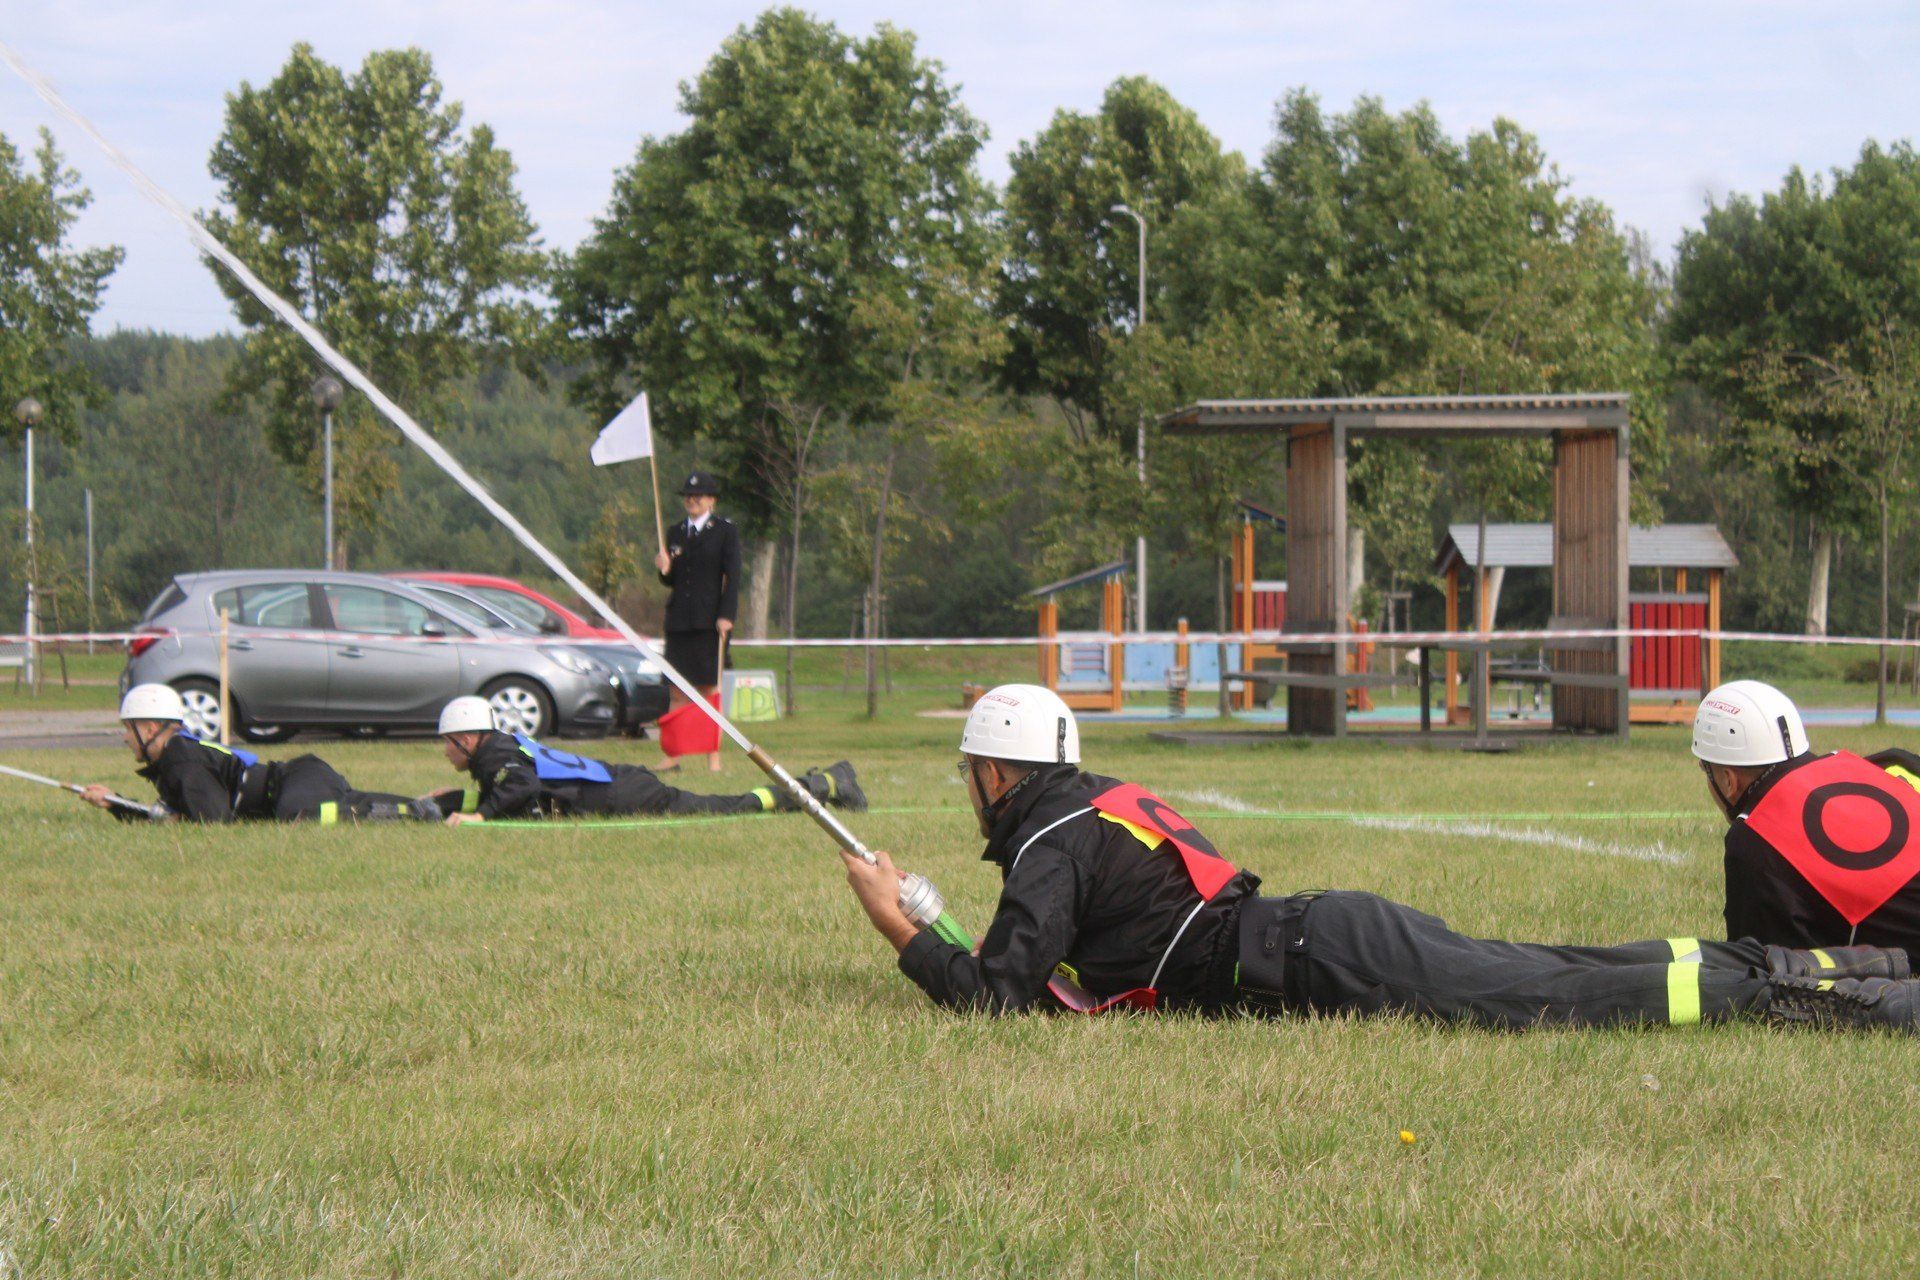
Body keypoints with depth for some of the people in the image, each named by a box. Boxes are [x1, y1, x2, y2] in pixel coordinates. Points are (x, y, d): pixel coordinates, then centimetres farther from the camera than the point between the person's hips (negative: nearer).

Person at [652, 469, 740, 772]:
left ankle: (713, 756, 1)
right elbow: (672, 580, 17)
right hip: (679, 619, 4)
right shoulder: (675, 533, 15)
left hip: (711, 620, -4)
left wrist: (726, 616, -12)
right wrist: (664, 570, -7)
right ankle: (673, 754, 4)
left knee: (709, 689, -3)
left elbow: (732, 577, -4)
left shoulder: (725, 531, 1)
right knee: (678, 690, 3)